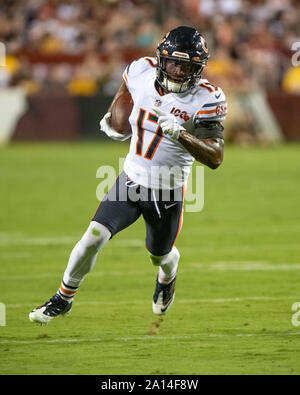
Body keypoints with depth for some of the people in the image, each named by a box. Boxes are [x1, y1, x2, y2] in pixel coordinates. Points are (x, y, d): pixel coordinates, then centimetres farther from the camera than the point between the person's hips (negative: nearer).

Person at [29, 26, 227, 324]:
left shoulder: (206, 99, -22)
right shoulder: (142, 71, -12)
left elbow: (215, 158, -27)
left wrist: (180, 135, -42)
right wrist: (111, 118, 30)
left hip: (167, 193, -2)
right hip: (130, 179, 2)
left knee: (160, 255, 20)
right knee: (95, 236, -14)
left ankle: (167, 278, 58)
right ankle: (64, 297, 6)